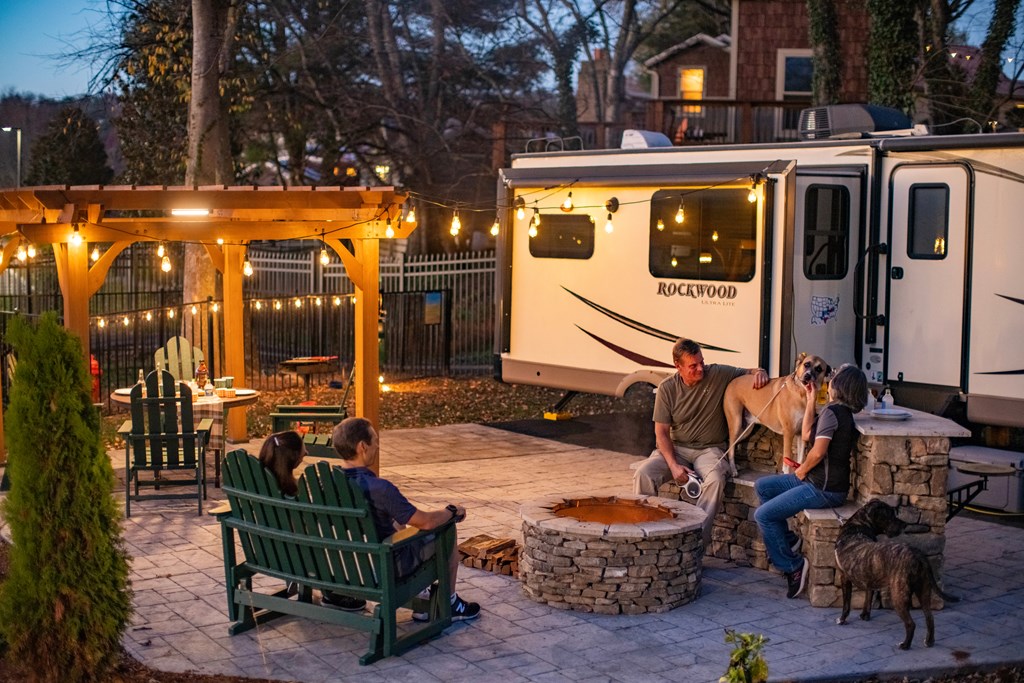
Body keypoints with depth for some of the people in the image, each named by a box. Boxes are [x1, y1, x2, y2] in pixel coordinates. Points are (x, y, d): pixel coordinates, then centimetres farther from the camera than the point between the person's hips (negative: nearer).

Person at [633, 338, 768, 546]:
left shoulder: (718, 374, -5)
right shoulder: (667, 388, -4)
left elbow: (748, 372, 11)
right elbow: (661, 432, -3)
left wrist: (759, 372, -16)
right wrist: (673, 465, -17)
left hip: (709, 449, -1)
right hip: (675, 448, 1)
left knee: (716, 479, -35)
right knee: (643, 474, -25)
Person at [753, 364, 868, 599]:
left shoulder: (832, 411, -19)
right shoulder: (841, 411, 12)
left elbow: (819, 451, -25)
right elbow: (807, 435, 18)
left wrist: (801, 471, -7)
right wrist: (811, 401, 17)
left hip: (825, 489, -10)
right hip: (817, 480, 10)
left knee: (763, 515, -12)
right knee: (763, 487, 17)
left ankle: (793, 566, -3)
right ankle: (787, 540, 18)